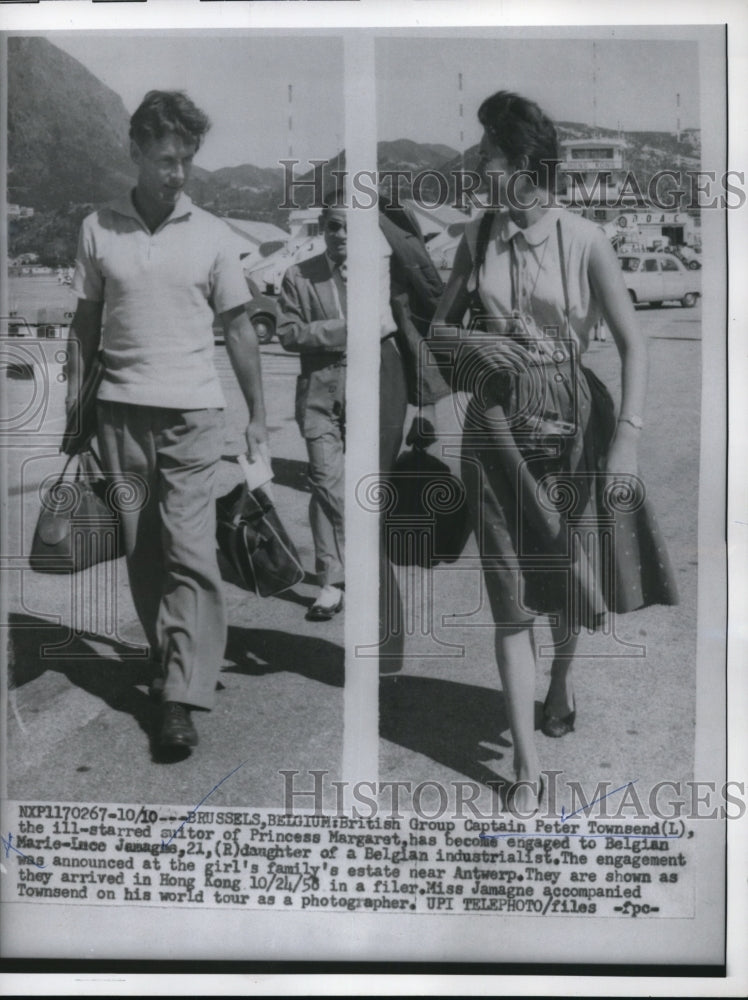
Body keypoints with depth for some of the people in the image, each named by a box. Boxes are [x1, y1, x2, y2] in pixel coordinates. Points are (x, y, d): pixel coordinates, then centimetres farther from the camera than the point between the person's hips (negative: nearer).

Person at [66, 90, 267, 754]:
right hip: (122, 411, 2)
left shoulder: (210, 233, 3)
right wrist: (73, 409, 7)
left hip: (194, 412, -2)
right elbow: (85, 325, 11)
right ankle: (170, 661, 23)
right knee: (141, 552, 7)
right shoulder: (98, 230, 6)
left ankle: (181, 699, -6)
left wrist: (258, 417, 4)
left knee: (190, 552, -8)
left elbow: (238, 327, 6)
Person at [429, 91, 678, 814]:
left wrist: (627, 436, -18)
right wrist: (475, 342, -12)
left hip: (571, 425, -1)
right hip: (497, 430, 1)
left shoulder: (584, 241, -7)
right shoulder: (478, 236, 4)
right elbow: (437, 330, 10)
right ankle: (527, 766, 7)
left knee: (574, 573, 14)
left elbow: (633, 343, -9)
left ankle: (560, 681, 47)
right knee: (513, 597, -1)